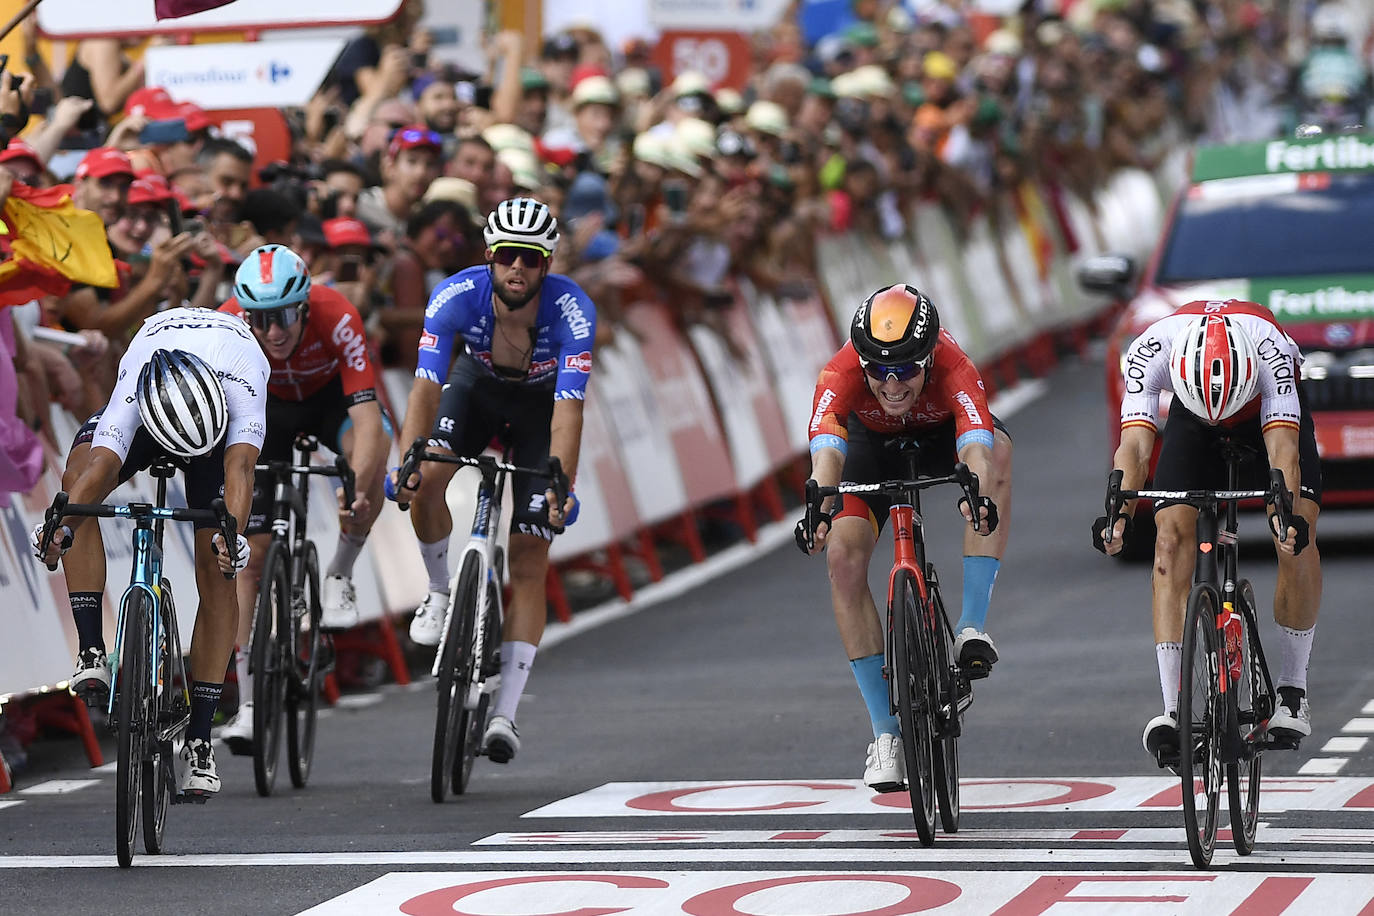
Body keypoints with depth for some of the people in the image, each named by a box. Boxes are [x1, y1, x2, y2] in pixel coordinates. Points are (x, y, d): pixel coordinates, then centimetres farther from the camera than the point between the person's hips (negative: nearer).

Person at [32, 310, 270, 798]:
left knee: (214, 566, -11)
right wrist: (61, 526, -68)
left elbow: (239, 468, -52)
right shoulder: (132, 391, -40)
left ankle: (199, 737, -4)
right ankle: (92, 651, -28)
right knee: (76, 475, -30)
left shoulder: (242, 378, -42)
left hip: (224, 410, 0)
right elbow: (99, 468, -51)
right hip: (152, 419, 0)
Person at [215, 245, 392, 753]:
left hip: (331, 395, -1)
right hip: (268, 403, 1)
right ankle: (249, 704, 2)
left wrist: (356, 488, -59)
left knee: (374, 446, -36)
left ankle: (340, 577, -13)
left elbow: (368, 418, -44)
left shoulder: (337, 319, -37)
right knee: (252, 553, -6)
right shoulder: (228, 326, -33)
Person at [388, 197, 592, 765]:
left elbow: (568, 409, -39)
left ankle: (505, 712, -9)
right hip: (476, 386, 1)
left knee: (529, 564, -9)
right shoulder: (456, 297, -30)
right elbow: (427, 386, -35)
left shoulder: (572, 310, -34)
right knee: (424, 482, -28)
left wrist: (562, 489, -52)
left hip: (541, 404, -1)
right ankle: (441, 591, 1)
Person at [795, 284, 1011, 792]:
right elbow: (827, 448, -51)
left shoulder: (954, 369, -40)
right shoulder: (840, 374, -37)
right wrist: (820, 506, -71)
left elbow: (976, 449, -55)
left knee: (997, 451, -36)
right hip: (874, 441, 1)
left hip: (943, 434, -1)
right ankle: (886, 732, -8)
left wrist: (978, 495, -76)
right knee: (843, 557, -19)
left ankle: (972, 626, -32)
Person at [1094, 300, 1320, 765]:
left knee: (1298, 538, -20)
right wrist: (1118, 514, -60)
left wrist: (1287, 515, -63)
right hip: (1191, 423, 1)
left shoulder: (1270, 347, -40)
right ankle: (1173, 709, -21)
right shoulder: (1151, 349, -37)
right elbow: (1135, 443, -43)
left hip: (1268, 413, -1)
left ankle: (1291, 687, -3)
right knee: (1172, 535, -19)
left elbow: (1282, 448, -46)